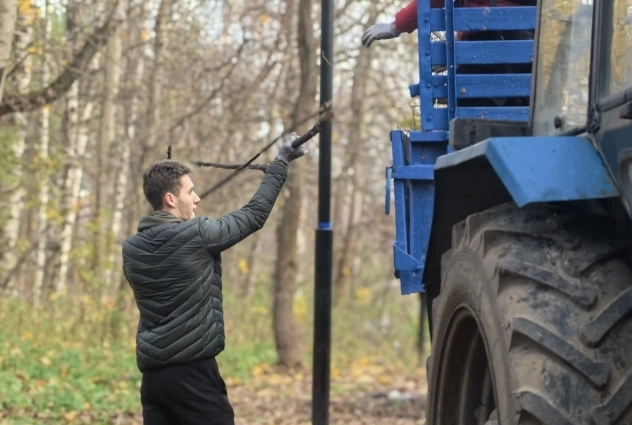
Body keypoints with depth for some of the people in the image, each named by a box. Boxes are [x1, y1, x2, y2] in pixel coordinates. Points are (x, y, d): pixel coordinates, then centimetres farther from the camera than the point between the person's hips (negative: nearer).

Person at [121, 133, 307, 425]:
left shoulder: (131, 249, 6)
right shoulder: (196, 236, -10)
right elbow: (255, 214, 0)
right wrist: (281, 162, 11)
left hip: (152, 373, 7)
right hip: (192, 371, -7)